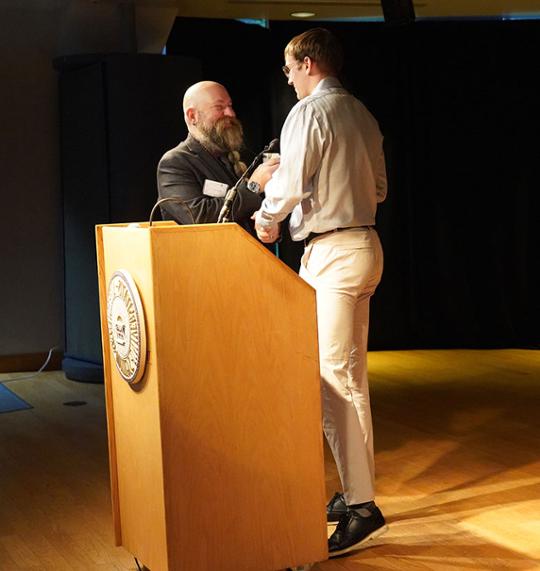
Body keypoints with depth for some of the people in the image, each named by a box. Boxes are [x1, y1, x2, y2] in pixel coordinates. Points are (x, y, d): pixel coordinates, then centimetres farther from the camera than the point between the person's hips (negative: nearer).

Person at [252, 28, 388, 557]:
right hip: (361, 241, 10)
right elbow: (379, 188, 20)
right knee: (349, 374, 13)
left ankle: (361, 506, -11)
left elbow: (289, 181, -16)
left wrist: (267, 220, 2)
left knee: (335, 376, -11)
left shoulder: (308, 112, -9)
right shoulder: (361, 114, 17)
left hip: (333, 251, -10)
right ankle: (356, 490, 19)